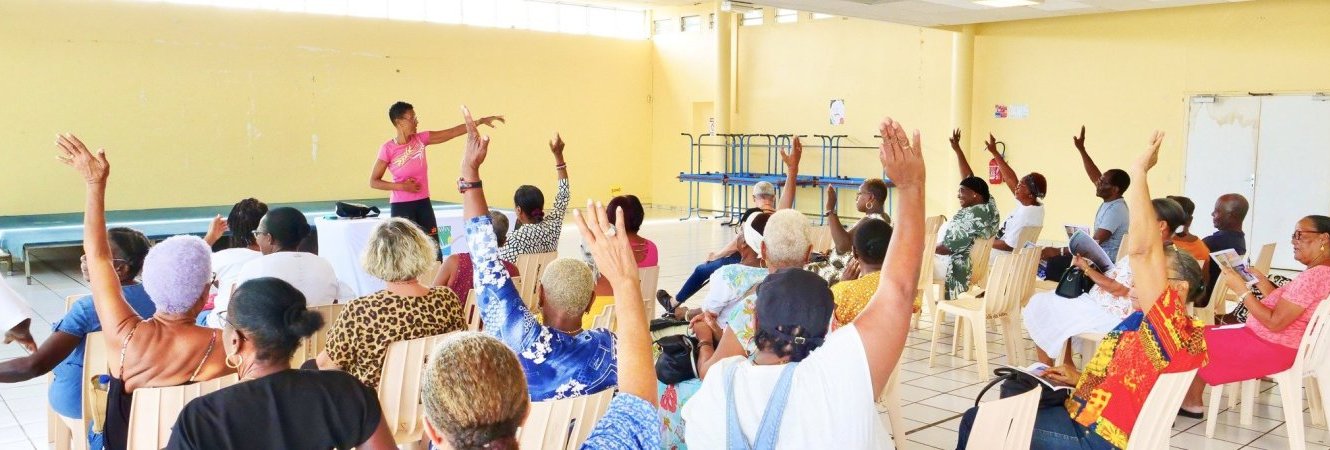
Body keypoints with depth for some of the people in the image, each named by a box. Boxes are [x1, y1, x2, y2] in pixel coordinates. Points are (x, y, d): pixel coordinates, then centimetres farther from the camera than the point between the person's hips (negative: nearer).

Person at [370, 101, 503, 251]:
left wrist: (481, 121, -7)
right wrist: (401, 186, -16)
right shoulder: (388, 149, -12)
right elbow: (373, 181, -7)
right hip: (401, 206, -5)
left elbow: (453, 132, -2)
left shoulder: (421, 139, -1)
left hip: (423, 203, 5)